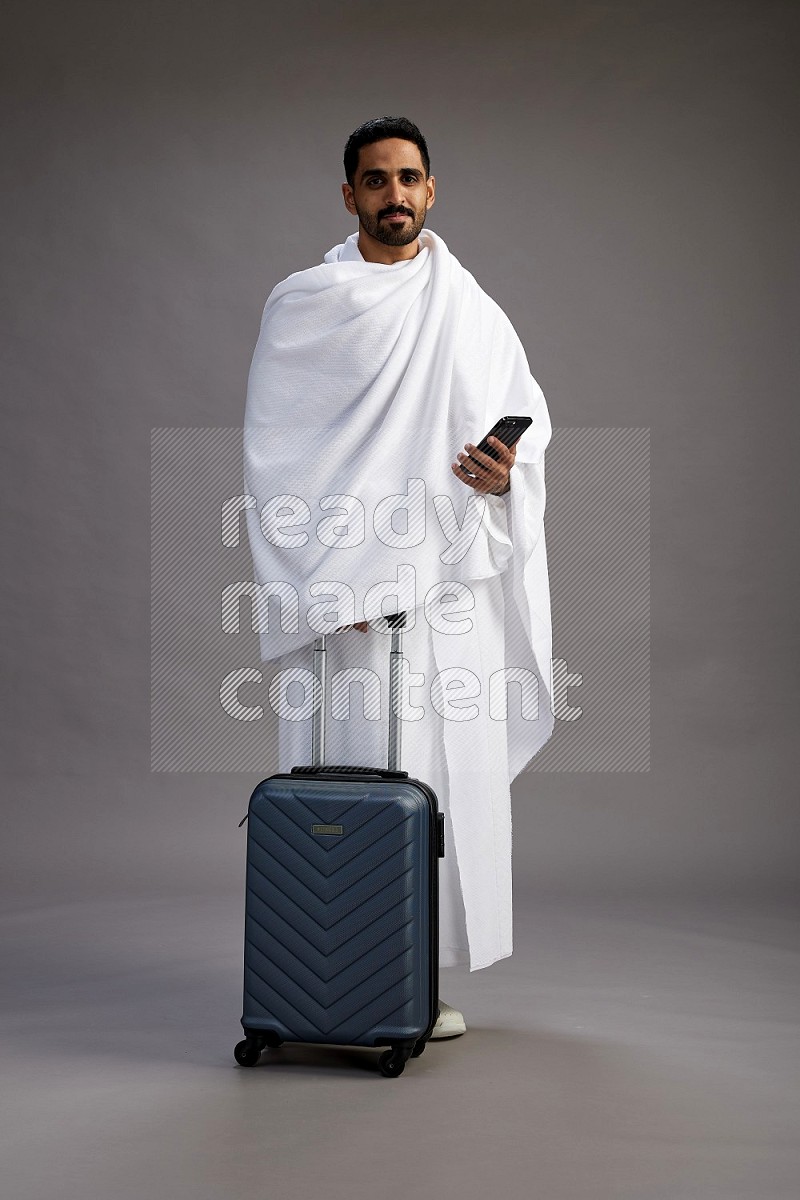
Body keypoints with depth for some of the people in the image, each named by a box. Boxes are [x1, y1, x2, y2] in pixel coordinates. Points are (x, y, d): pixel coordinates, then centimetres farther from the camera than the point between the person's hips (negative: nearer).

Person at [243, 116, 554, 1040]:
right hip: (341, 587, -3)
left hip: (450, 583, 3)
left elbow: (531, 417, 16)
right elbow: (272, 453, 0)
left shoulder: (472, 311, 13)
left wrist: (507, 470, -8)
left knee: (454, 773, 2)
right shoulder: (302, 305, 5)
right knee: (350, 774, -4)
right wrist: (320, 583, -10)